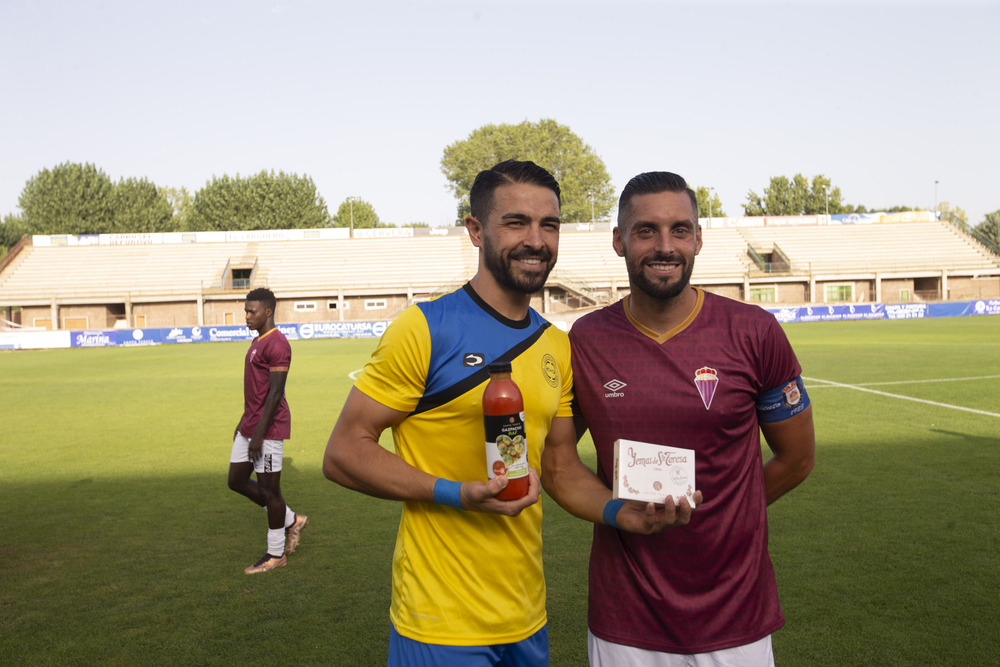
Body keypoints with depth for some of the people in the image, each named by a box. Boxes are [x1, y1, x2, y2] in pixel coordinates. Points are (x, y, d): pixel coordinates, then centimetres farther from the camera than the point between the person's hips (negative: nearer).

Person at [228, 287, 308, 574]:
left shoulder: (277, 345, -17)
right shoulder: (257, 342, 15)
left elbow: (275, 393, -21)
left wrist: (259, 433, -22)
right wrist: (243, 423, 23)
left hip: (268, 429, -10)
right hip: (249, 427, 10)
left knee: (269, 488, 0)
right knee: (237, 481, 14)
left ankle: (276, 555, 16)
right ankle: (292, 520, 26)